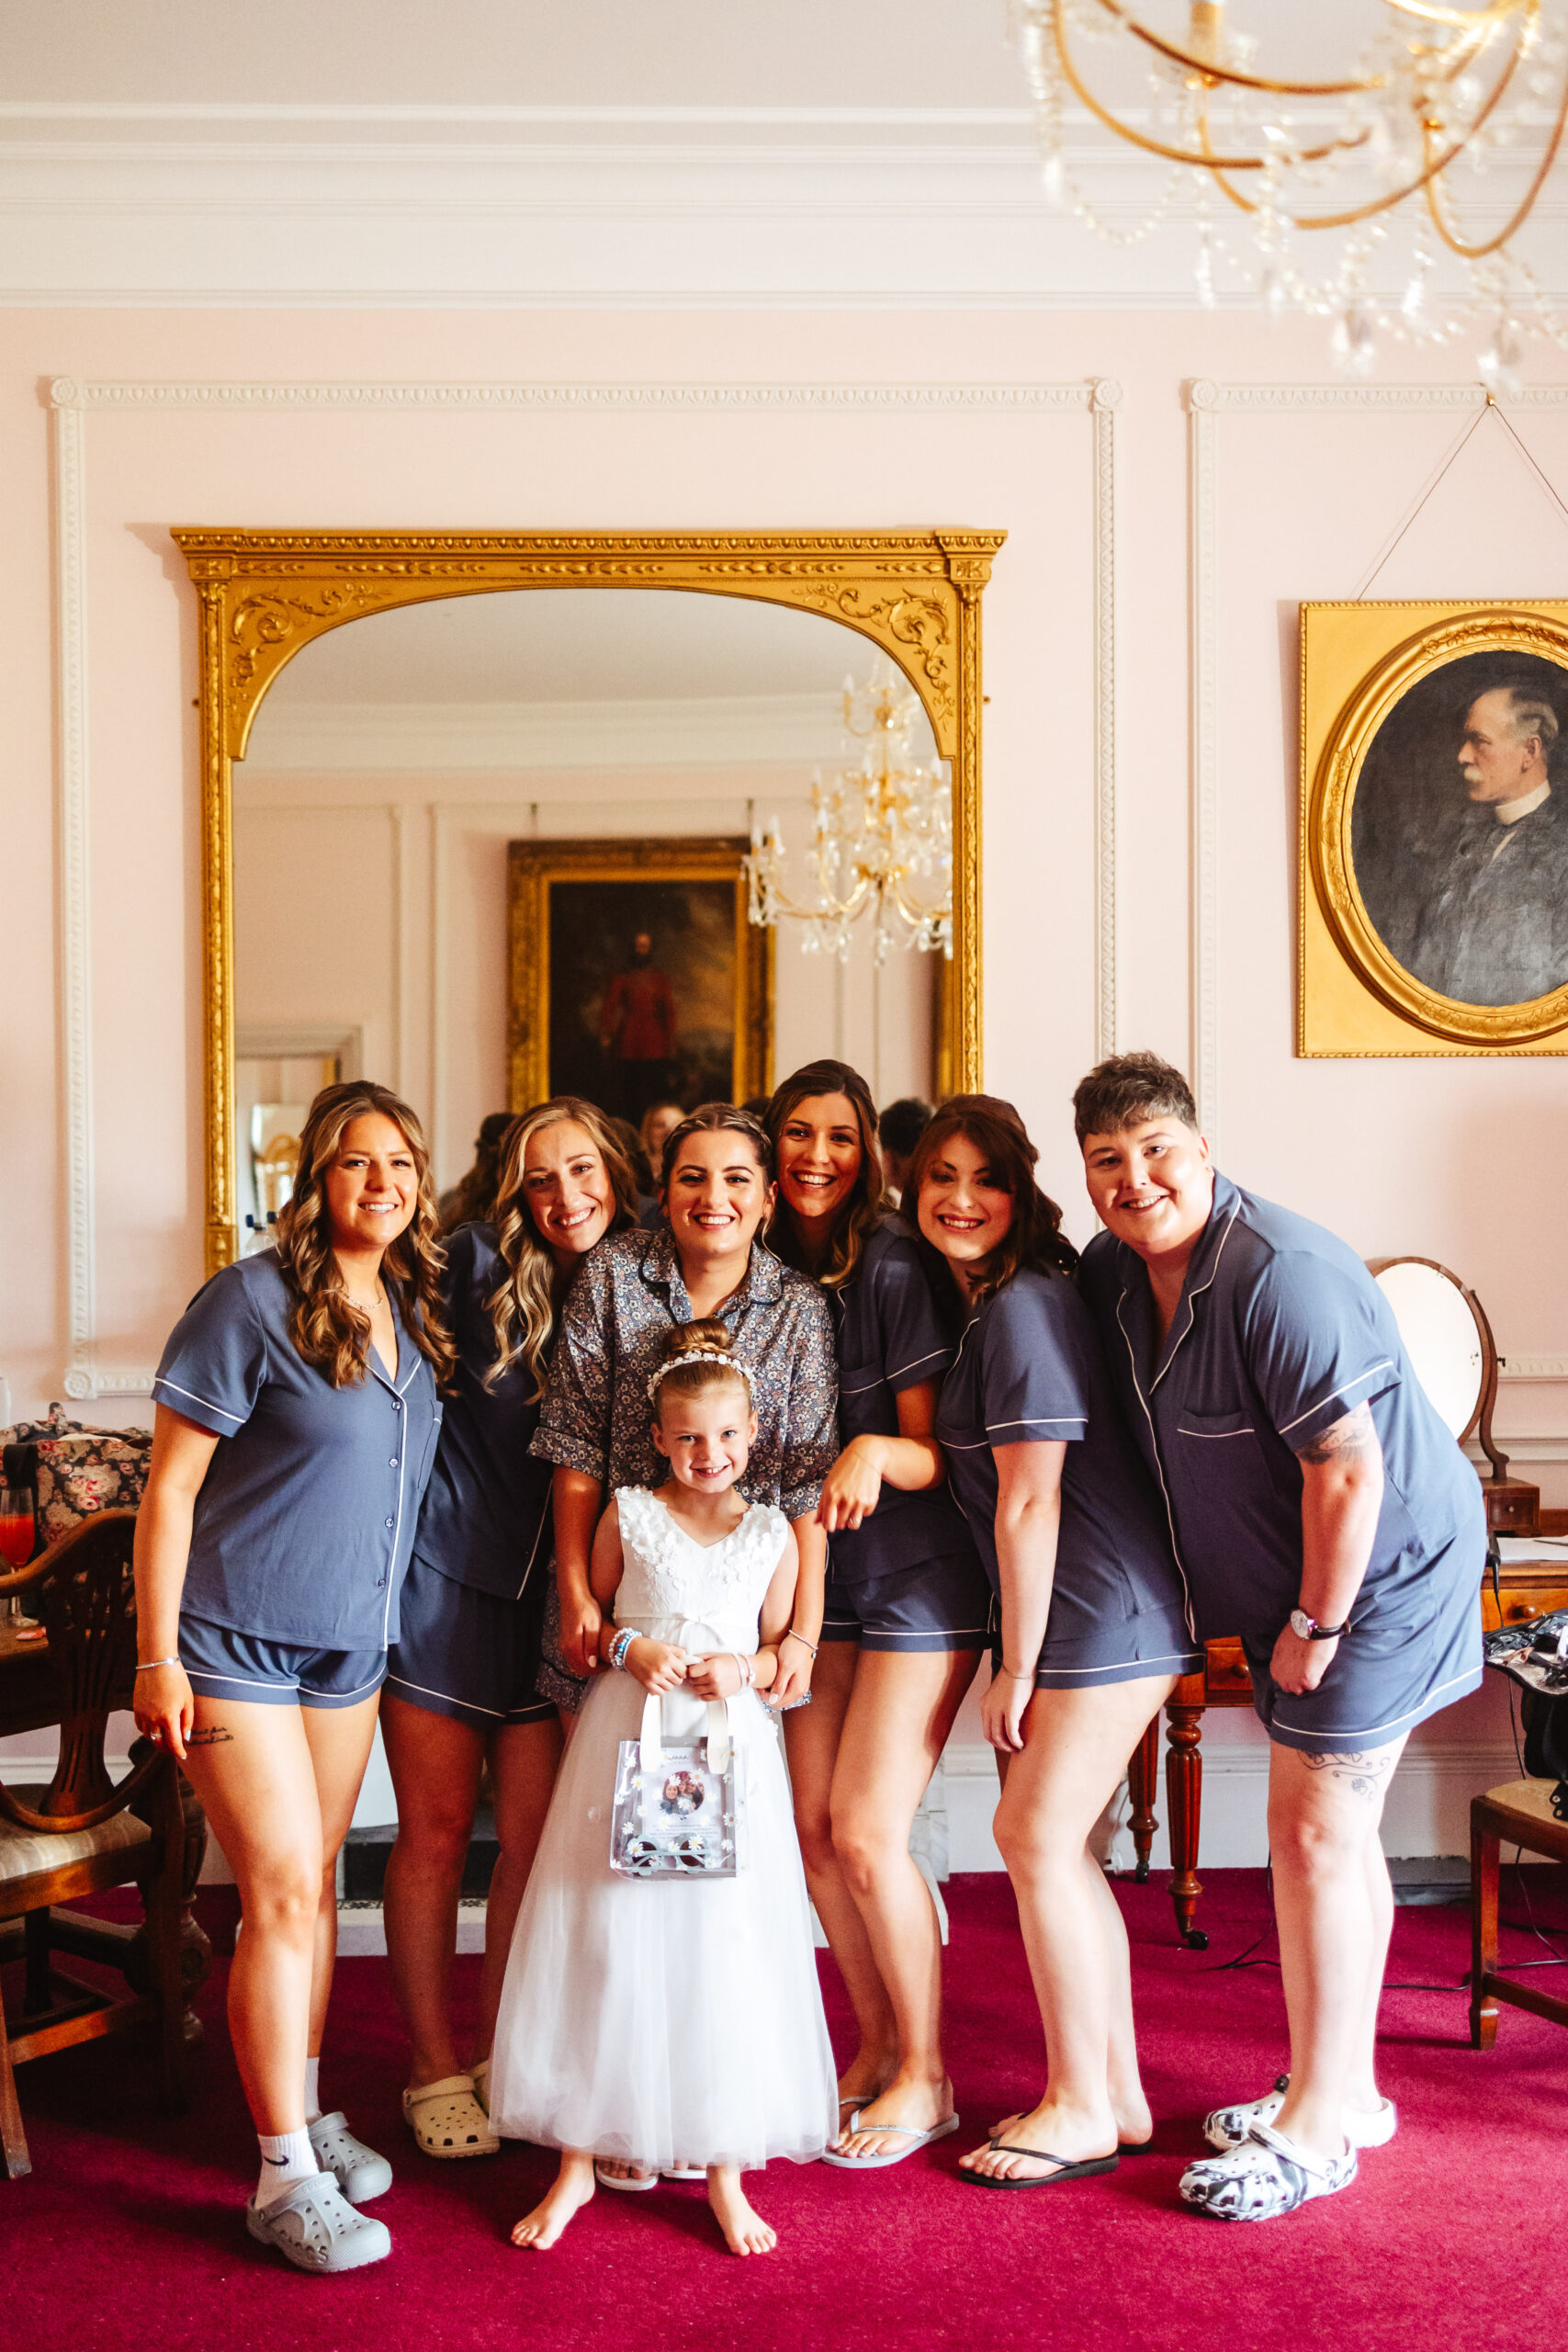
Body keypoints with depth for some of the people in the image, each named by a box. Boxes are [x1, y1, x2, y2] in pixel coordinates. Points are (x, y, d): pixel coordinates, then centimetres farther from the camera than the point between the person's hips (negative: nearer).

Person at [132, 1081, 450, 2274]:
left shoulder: (414, 1307, 5)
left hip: (350, 1641, 6)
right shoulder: (252, 1301, -15)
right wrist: (158, 1657, -15)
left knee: (316, 1882, 15)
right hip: (235, 1638, -6)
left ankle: (308, 2112, 30)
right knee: (284, 1894, -6)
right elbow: (171, 1485, -13)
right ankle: (285, 2177, 4)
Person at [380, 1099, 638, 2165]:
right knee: (437, 1831, 5)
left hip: (548, 1594, 3)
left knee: (536, 1835, 5)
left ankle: (501, 2055, 23)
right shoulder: (479, 1266, -6)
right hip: (445, 1573, -2)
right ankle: (434, 2071, 19)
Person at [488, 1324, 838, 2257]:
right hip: (627, 1741, 0)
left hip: (730, 1750, 0)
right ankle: (581, 2157, 15)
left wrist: (743, 1670, -10)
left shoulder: (773, 1535, 6)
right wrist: (627, 1646, -7)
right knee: (602, 1941, 2)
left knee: (727, 1949, 0)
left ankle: (725, 2171, 13)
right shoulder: (628, 1515, 5)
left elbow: (780, 1650, 10)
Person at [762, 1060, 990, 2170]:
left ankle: (925, 2076, 11)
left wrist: (876, 1453, -33)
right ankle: (876, 2045, 25)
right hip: (817, 1575, 6)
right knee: (811, 1826, 5)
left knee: (865, 1830, -8)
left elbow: (938, 1452, -14)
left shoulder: (893, 1267, -15)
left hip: (920, 1577, -6)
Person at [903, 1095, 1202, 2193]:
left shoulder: (1023, 1307, -19)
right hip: (1083, 1610, 9)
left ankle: (1083, 2112, 11)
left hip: (1108, 1613, -9)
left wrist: (1016, 1667, -14)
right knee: (1052, 1841, 12)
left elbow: (1029, 1503, -19)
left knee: (1038, 1837, -4)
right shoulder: (979, 1303, 11)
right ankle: (1120, 2096, 23)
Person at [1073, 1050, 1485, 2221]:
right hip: (1293, 1587, 9)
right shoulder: (1116, 1271, 0)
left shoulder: (1282, 1276, -28)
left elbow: (1348, 1474, -28)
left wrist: (1316, 1626, -18)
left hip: (1378, 1574, -9)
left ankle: (1318, 2127, 9)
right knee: (1336, 1833, 17)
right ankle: (1348, 2090, 31)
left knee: (1317, 1836, -5)